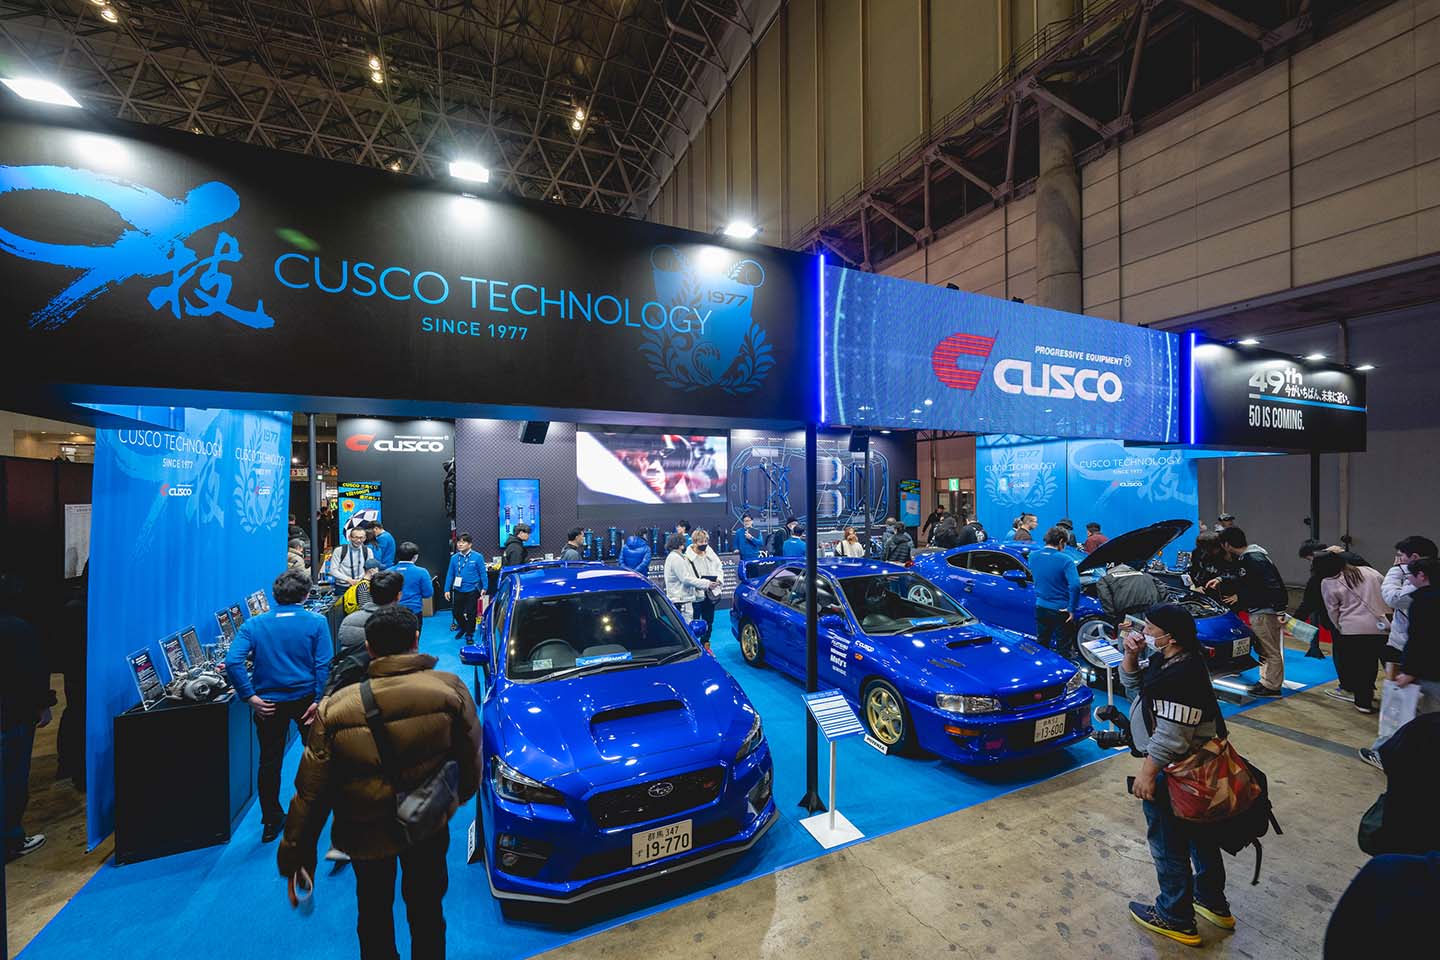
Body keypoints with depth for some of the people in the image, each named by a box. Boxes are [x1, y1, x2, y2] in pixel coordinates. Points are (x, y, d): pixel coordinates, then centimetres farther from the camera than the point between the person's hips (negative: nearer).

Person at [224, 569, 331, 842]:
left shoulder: (253, 625, -4)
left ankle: (272, 820, 25)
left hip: (268, 702, 1)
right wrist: (319, 700, -10)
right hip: (305, 698, -1)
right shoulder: (316, 622, -11)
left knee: (269, 761, 16)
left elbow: (233, 661, -15)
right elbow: (323, 665, -16)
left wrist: (250, 697, -9)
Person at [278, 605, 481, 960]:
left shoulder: (334, 708, -20)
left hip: (366, 834, 1)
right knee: (427, 910, 25)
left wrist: (296, 857, 1)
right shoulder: (450, 688, -22)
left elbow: (310, 792, -13)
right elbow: (470, 758, -11)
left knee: (374, 914, 28)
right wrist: (458, 796, 10)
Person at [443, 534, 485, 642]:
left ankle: (469, 635, 25)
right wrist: (447, 590, 2)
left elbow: (482, 573, -8)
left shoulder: (477, 557, -12)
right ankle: (463, 628, 44)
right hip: (458, 590, 4)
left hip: (472, 590, -4)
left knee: (470, 613, 6)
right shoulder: (454, 557, -1)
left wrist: (484, 588, -10)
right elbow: (450, 574, 3)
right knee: (456, 612, 15)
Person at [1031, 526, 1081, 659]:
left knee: (1041, 645, 19)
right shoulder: (1065, 560, -19)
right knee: (1063, 649, 12)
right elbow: (1075, 585, -27)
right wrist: (1072, 609, -18)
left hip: (1040, 607, 5)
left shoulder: (1033, 556, -2)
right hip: (1061, 610, -4)